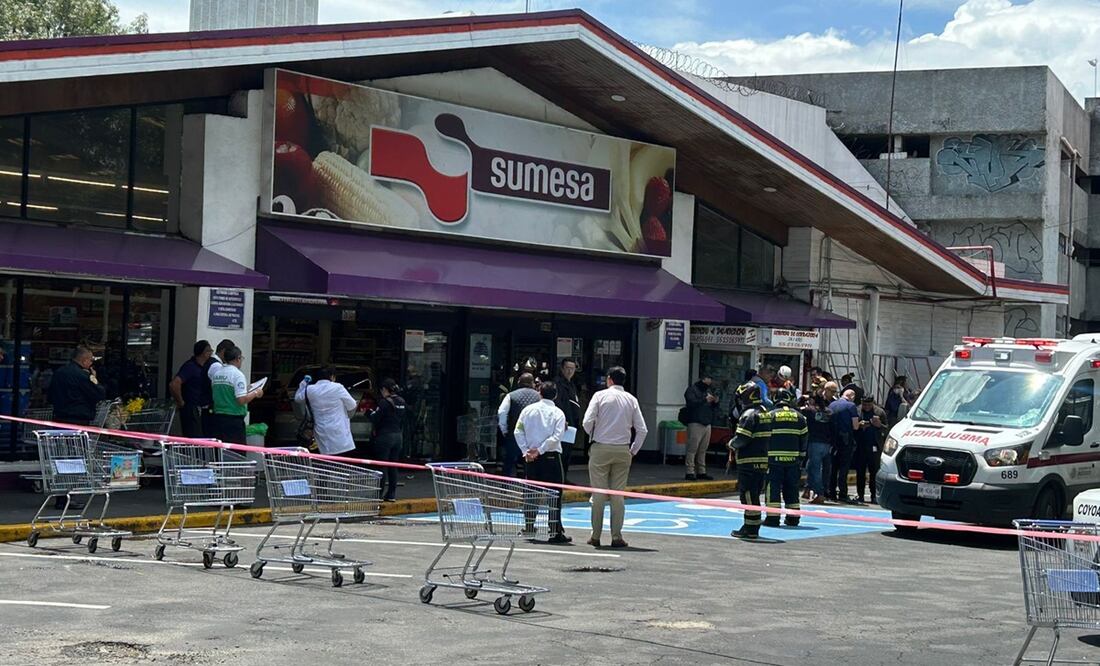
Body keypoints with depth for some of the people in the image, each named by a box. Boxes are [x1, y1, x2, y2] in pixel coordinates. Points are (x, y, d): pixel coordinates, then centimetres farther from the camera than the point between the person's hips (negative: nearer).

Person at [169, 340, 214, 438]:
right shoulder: (190, 366, -15)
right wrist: (180, 403, -16)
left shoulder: (204, 367, 10)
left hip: (203, 410, 9)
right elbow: (174, 385, -26)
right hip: (192, 410, -9)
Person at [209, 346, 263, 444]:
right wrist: (255, 393, -2)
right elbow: (242, 400, -19)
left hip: (217, 417, 7)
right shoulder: (237, 375, -13)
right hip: (234, 420, -7)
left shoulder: (216, 374, 9)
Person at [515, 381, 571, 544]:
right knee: (554, 494, -1)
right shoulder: (558, 413, -2)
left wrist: (526, 451, -2)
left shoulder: (528, 410, 6)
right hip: (551, 457, -3)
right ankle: (555, 532, -5)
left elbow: (518, 431, 0)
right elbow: (556, 436, -13)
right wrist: (540, 450, -11)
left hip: (531, 457, 3)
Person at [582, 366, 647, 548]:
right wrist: (633, 450, 12)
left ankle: (596, 536, 5)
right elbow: (642, 429, 1)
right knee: (618, 495, 6)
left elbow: (587, 422, -10)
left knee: (598, 494, 2)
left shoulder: (600, 395, -3)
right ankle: (616, 536, 4)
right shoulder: (631, 400, 5)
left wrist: (593, 437, 10)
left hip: (601, 449, -2)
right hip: (623, 450, 2)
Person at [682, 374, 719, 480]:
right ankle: (690, 472, -9)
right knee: (692, 448, -9)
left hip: (707, 423, 7)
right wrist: (705, 400, -21)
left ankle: (701, 471, 12)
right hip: (695, 423, -7)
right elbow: (691, 403, -17)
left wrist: (715, 402, 3)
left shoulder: (708, 391, 22)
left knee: (703, 449, 7)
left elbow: (714, 409, 24)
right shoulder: (692, 390, 0)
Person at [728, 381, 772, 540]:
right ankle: (752, 526, 21)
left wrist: (732, 444, 0)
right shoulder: (765, 412, 14)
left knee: (749, 495, -5)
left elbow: (741, 438, -21)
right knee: (755, 495, 15)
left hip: (749, 462, -9)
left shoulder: (749, 414, -15)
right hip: (762, 460, 9)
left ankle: (750, 530, -4)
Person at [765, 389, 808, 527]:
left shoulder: (771, 416, -3)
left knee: (773, 487, -1)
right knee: (792, 488, 12)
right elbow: (804, 439, 9)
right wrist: (801, 458, 18)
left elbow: (764, 437, -2)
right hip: (793, 459, 3)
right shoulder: (799, 416, 6)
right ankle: (793, 518, 14)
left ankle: (773, 517, -6)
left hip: (774, 459, -3)